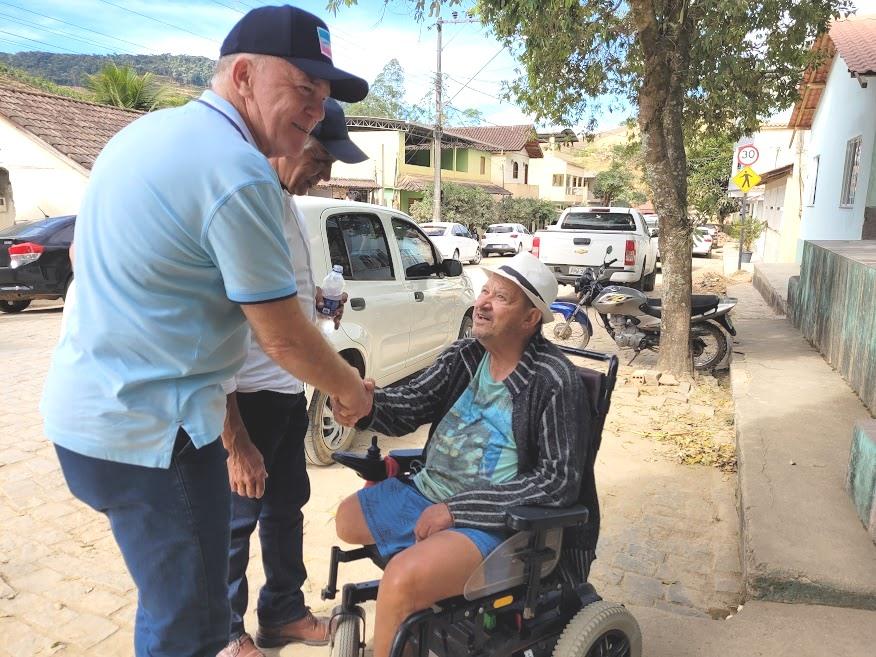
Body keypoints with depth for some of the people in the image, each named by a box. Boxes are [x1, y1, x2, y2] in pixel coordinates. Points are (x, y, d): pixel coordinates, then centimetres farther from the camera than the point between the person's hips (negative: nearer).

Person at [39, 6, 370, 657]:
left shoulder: (145, 131, 9)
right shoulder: (239, 174, -21)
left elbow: (81, 256, 20)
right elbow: (284, 340, -17)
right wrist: (351, 389, 2)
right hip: (152, 430, -10)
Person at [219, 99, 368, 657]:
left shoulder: (289, 204, 7)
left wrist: (315, 298, 3)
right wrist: (236, 443, -23)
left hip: (290, 390, 9)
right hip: (247, 397, -9)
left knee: (286, 507, 21)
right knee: (236, 518, 9)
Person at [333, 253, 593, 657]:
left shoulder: (553, 380, -18)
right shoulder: (465, 355, -1)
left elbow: (559, 481, -19)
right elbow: (409, 404, -1)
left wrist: (458, 509, -21)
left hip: (487, 520, -7)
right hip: (427, 492, 8)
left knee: (403, 577, -29)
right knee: (346, 519, 17)